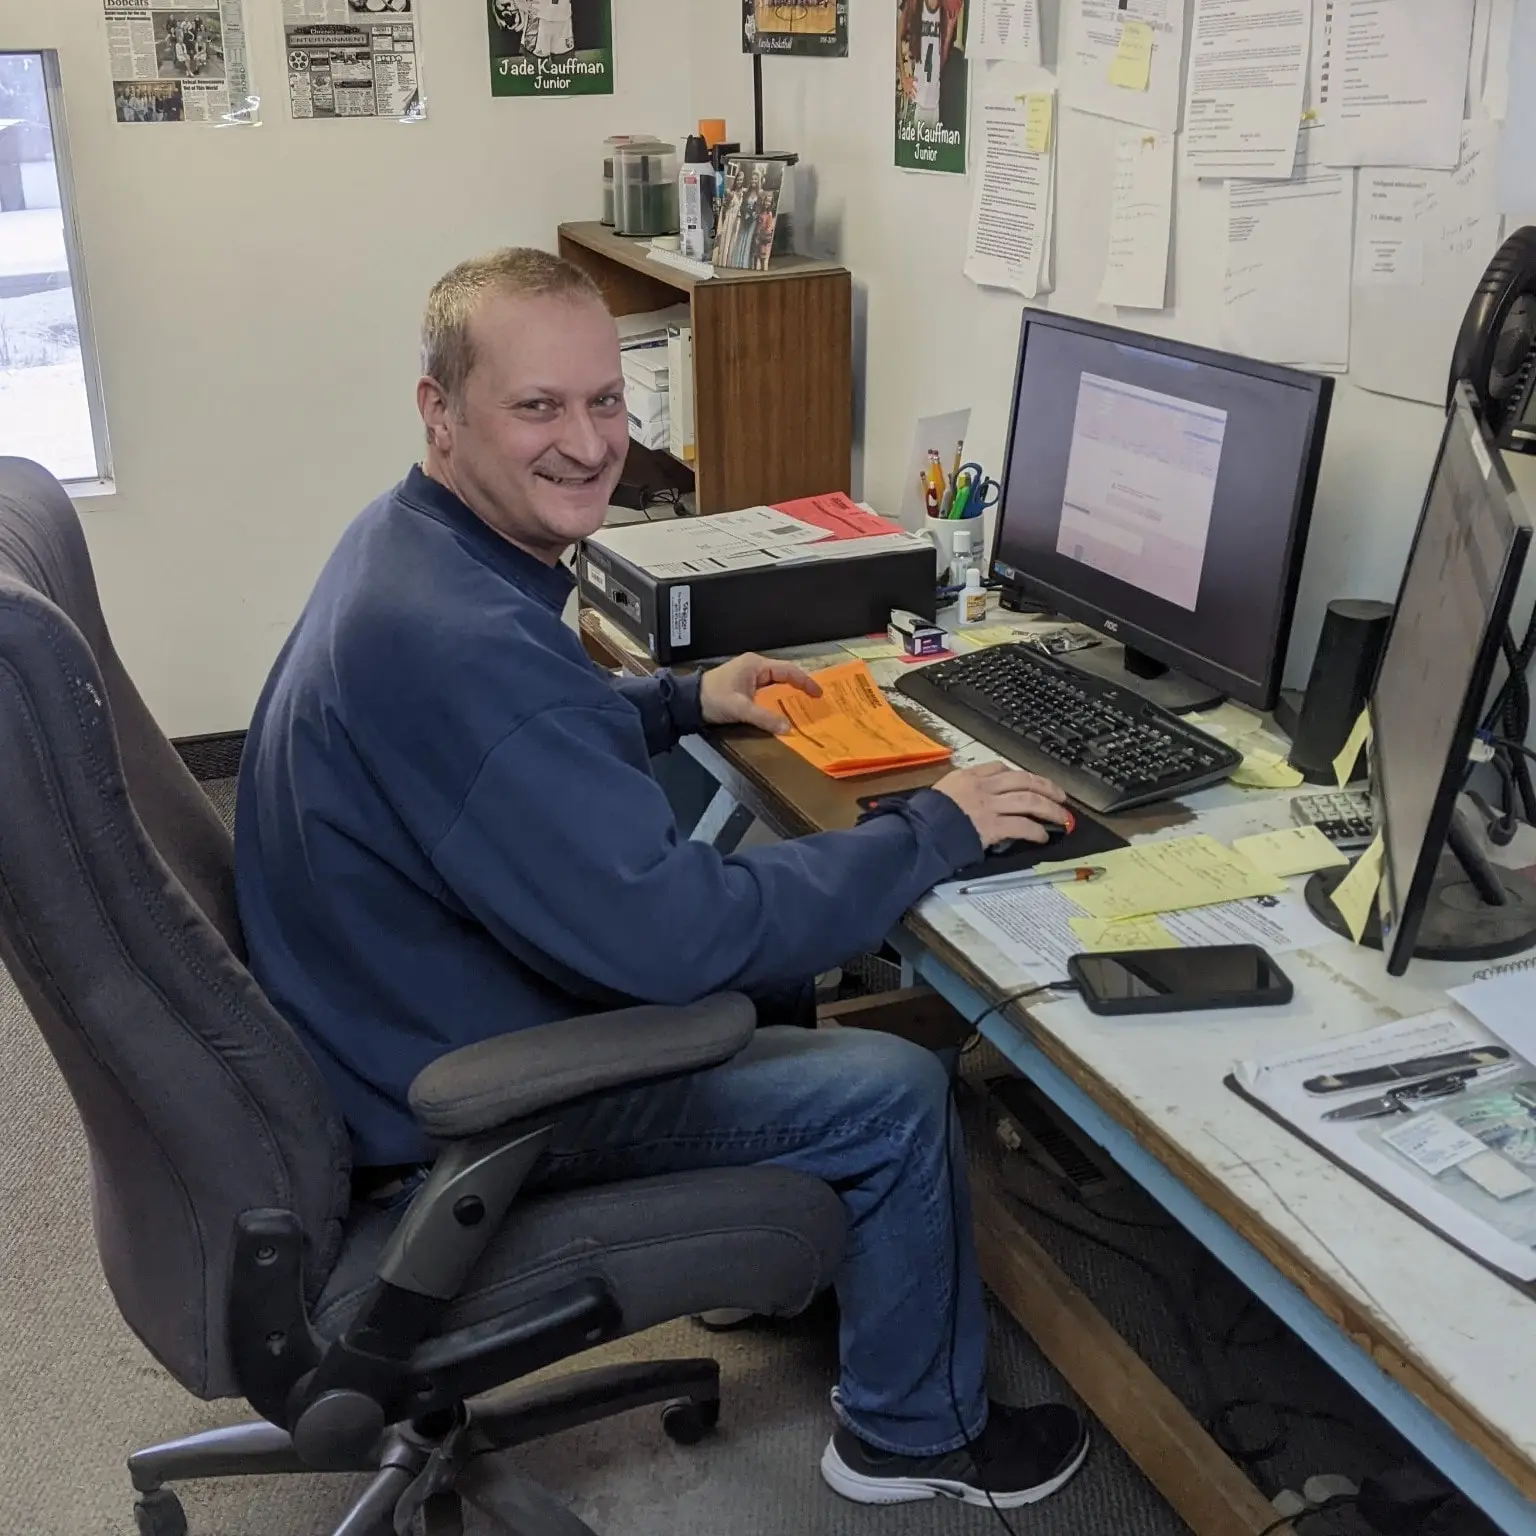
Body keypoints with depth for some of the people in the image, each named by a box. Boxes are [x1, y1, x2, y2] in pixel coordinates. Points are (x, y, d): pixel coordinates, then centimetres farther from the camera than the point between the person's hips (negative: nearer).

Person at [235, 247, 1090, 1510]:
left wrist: (684, 699, 10)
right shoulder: (454, 639, -35)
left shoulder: (411, 544, -2)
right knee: (898, 1093, -5)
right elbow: (672, 934, -33)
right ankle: (916, 1432, 20)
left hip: (405, 1009, 10)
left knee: (766, 891, 22)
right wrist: (934, 829, -23)